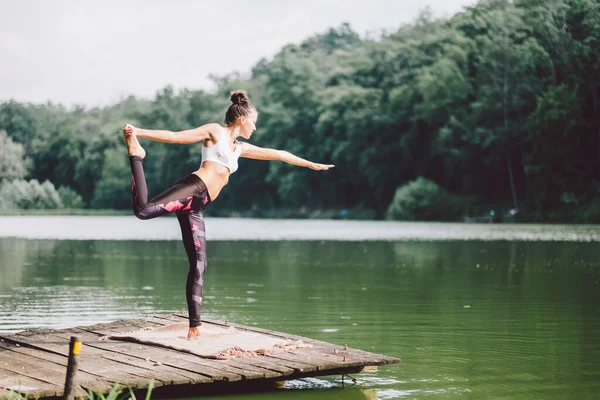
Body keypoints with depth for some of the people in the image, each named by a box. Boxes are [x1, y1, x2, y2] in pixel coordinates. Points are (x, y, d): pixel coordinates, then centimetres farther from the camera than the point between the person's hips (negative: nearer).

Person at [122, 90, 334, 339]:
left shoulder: (240, 148, 31)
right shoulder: (215, 132, 9)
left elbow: (278, 154, 39)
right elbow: (175, 137, 0)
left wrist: (311, 164, 48)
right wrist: (140, 132, -11)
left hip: (197, 208, 7)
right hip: (191, 189, -7)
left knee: (198, 265, 1)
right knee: (144, 210, -32)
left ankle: (194, 326, 2)